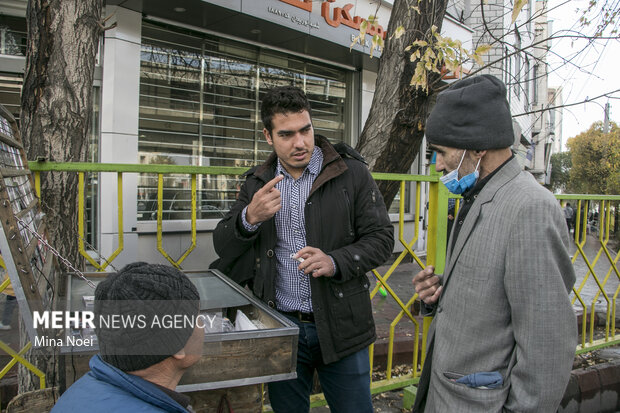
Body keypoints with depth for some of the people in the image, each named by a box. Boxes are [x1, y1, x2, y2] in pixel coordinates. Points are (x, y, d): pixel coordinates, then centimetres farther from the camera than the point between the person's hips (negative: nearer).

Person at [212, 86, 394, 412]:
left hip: (339, 324, -2)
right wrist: (250, 218, -19)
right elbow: (223, 248, 3)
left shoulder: (351, 173, -6)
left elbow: (381, 237, -5)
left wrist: (335, 262, -23)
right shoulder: (257, 183, 3)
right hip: (280, 324, 3)